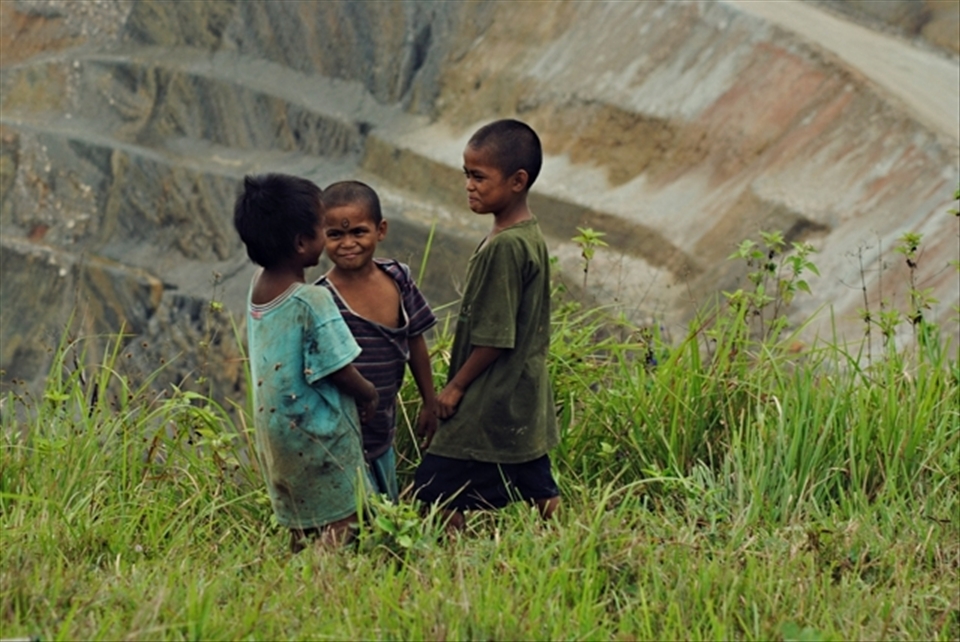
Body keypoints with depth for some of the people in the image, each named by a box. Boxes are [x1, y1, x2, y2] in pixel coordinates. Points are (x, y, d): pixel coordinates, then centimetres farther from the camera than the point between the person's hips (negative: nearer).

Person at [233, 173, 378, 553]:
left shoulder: (258, 287, 1)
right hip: (318, 439, -8)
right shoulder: (312, 303, -23)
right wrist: (369, 394, 4)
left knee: (301, 529, 14)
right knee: (337, 527, 0)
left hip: (276, 433, 8)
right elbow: (339, 371, -18)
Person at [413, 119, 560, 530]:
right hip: (526, 402, 10)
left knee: (435, 488, -5)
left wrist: (456, 385, -9)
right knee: (540, 493, 13)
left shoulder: (504, 247, -21)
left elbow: (495, 338, -21)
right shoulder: (531, 235, 8)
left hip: (491, 408, -10)